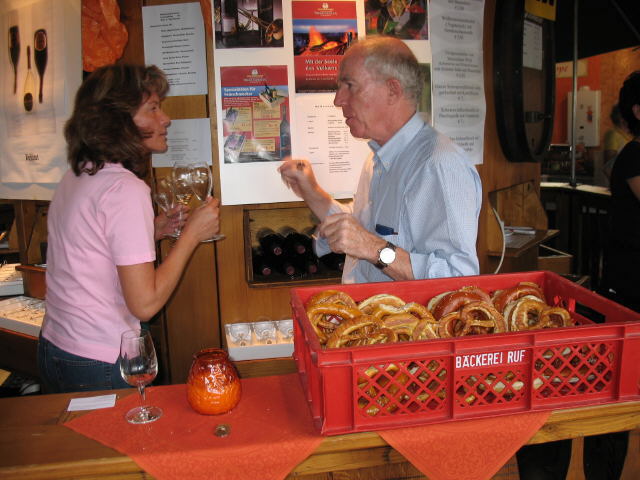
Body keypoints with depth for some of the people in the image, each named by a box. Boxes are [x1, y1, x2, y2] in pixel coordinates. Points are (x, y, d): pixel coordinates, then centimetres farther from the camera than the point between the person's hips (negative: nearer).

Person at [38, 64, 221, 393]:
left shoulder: (76, 175, 5)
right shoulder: (125, 188, -22)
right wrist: (192, 234, -15)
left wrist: (149, 232, 8)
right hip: (100, 366, -8)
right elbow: (145, 304, -23)